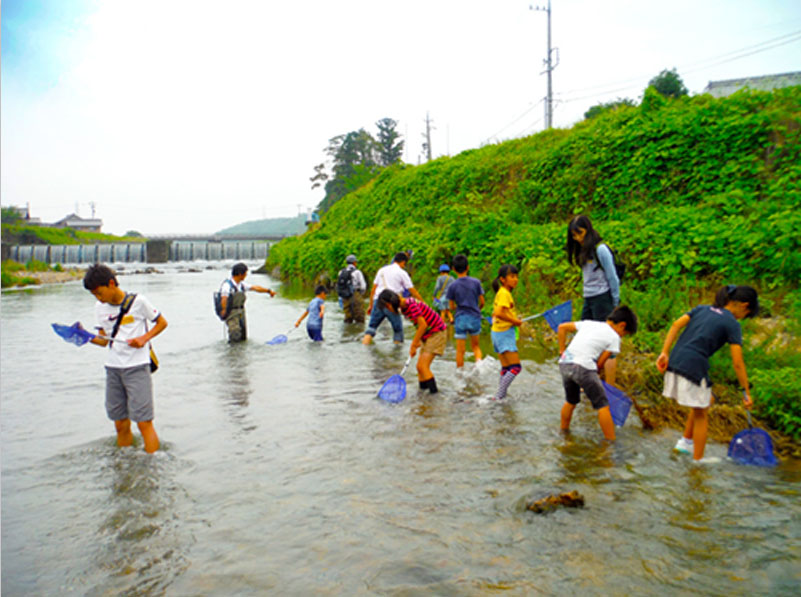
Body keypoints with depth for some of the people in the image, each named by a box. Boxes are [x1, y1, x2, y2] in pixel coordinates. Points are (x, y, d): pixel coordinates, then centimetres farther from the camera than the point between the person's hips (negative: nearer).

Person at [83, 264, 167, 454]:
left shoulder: (138, 301, -6)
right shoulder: (100, 308, 9)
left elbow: (162, 322, 3)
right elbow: (104, 340, 12)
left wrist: (144, 338, -11)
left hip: (137, 367, -5)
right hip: (112, 368, 5)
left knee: (143, 421, -7)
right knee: (121, 424, 9)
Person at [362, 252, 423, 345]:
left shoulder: (382, 270, 18)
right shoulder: (402, 273, 5)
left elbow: (373, 289, 17)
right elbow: (412, 290, 5)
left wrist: (371, 305, 21)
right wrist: (422, 302, 13)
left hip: (377, 300, 4)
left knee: (372, 325, 8)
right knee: (398, 327, 10)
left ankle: (366, 339, -8)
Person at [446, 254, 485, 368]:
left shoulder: (453, 286, -5)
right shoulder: (476, 282, -2)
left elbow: (451, 306, -1)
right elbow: (482, 302, 3)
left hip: (460, 319, -2)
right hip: (475, 318, 2)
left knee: (460, 350, 5)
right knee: (475, 345, 18)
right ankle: (479, 360, -8)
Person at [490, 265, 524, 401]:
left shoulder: (502, 293, 16)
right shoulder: (504, 293, -14)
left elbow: (495, 313, 20)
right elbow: (499, 313, -26)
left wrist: (513, 319, 10)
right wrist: (514, 321, -16)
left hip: (498, 332, 10)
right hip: (504, 333, -10)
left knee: (506, 368, 14)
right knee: (515, 367, -11)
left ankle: (501, 396, 17)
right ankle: (498, 396, -11)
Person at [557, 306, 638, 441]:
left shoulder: (588, 323, 22)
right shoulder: (614, 337, 7)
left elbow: (562, 327, 21)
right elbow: (600, 363, 3)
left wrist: (562, 350, 23)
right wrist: (595, 374, 20)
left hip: (564, 363, 7)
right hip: (583, 367, -6)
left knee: (571, 401, 28)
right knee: (602, 406, 7)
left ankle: (564, 432, 42)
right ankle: (611, 442, 10)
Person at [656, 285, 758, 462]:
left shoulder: (703, 308, 17)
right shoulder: (732, 324, 0)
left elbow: (676, 324, 5)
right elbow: (737, 363, -3)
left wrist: (665, 352, 1)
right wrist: (746, 392, 5)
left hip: (675, 362, 6)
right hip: (694, 368, -6)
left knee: (705, 402, 27)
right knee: (700, 414, 12)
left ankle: (685, 442, 32)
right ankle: (698, 460, 22)